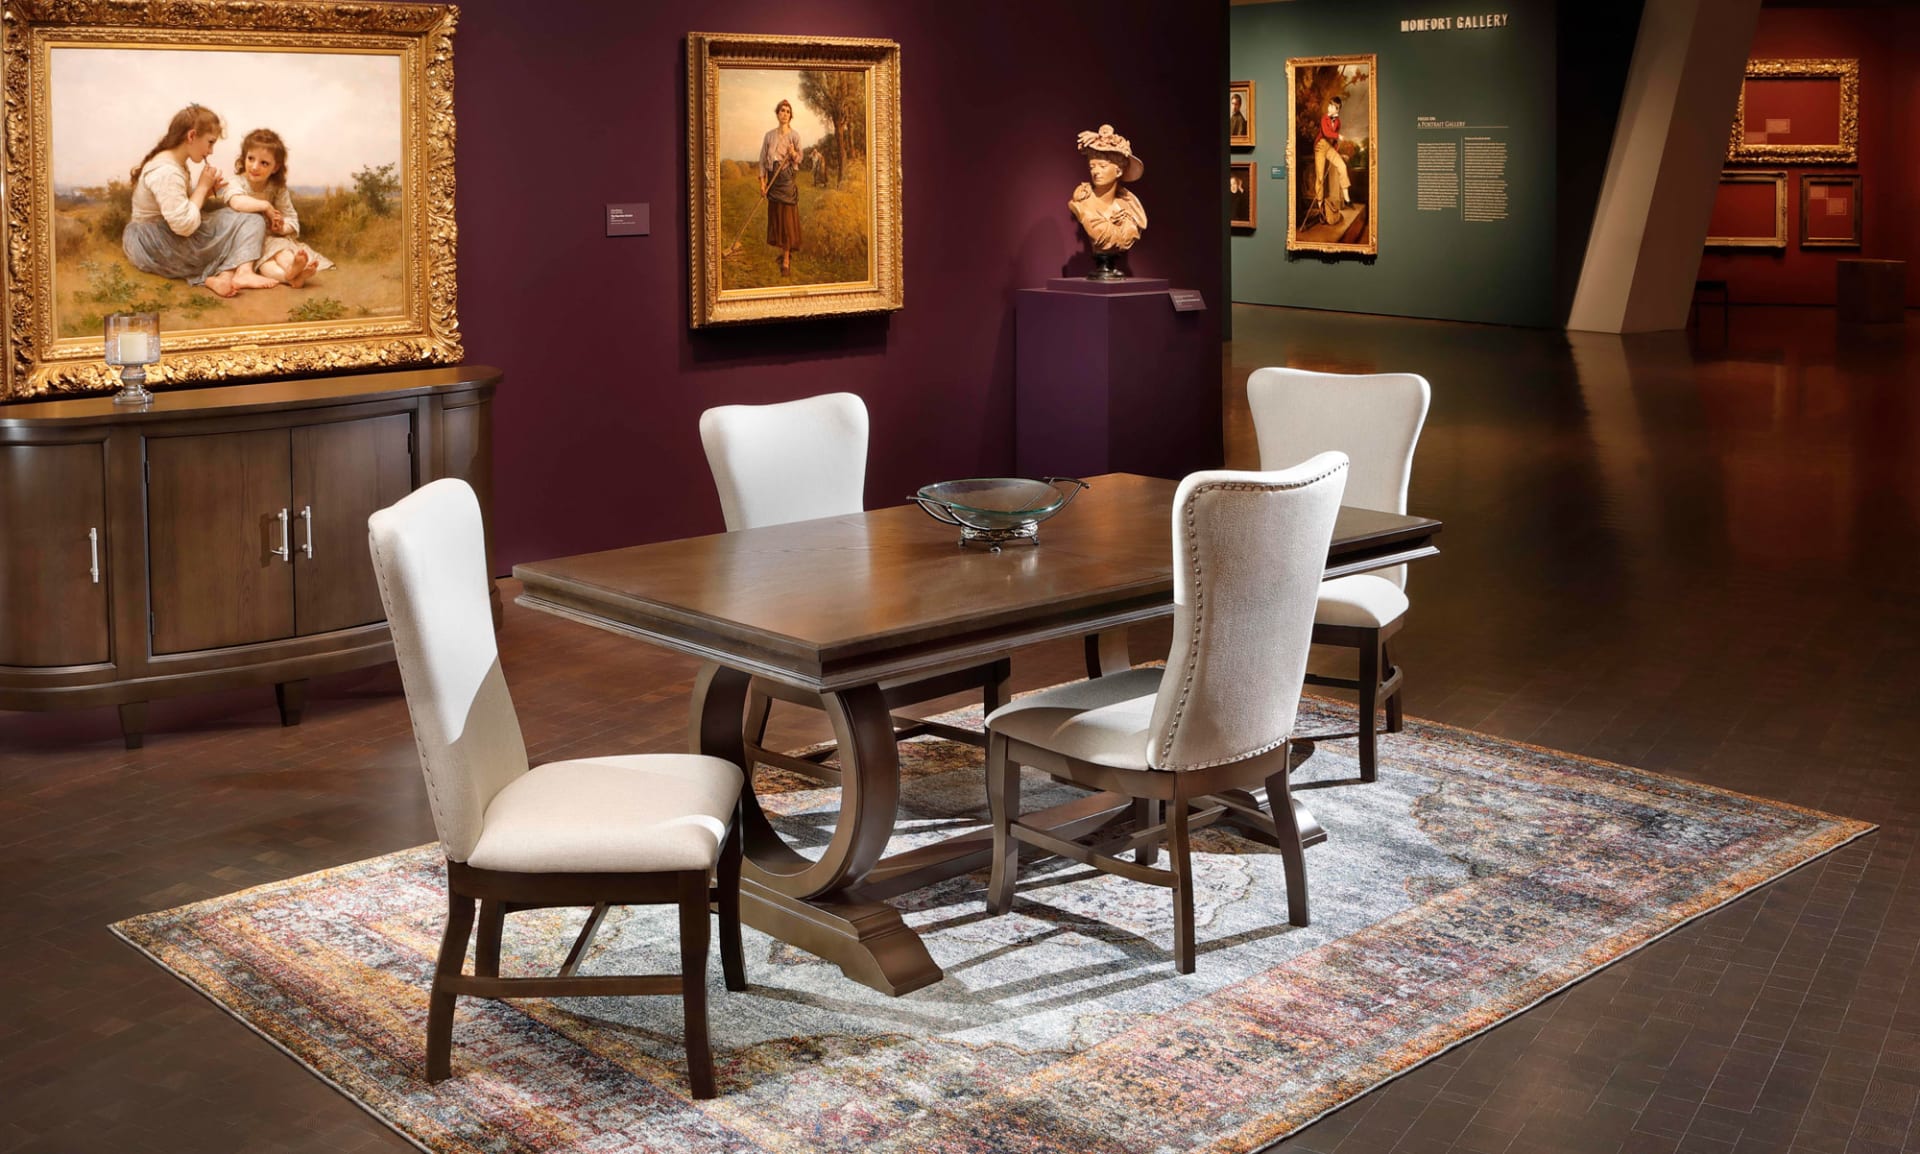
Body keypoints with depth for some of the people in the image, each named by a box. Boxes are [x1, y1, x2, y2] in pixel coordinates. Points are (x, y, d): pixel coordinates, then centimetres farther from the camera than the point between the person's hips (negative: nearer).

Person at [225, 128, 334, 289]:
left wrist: (282, 227, -21)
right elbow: (237, 203, -35)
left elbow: (291, 219, 3)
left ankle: (291, 267, -65)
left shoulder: (278, 188, 3)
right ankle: (290, 276, -65)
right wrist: (266, 206, -25)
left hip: (270, 238, 4)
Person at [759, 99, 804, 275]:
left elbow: (799, 159, 2)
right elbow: (763, 158, 5)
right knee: (775, 215, 8)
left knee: (788, 216, -5)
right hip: (773, 178, 3)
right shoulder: (769, 135, 5)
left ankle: (786, 260, -5)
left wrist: (793, 154, -21)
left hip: (788, 179, -3)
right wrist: (762, 182, -1)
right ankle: (784, 252, 23)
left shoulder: (794, 135, -2)